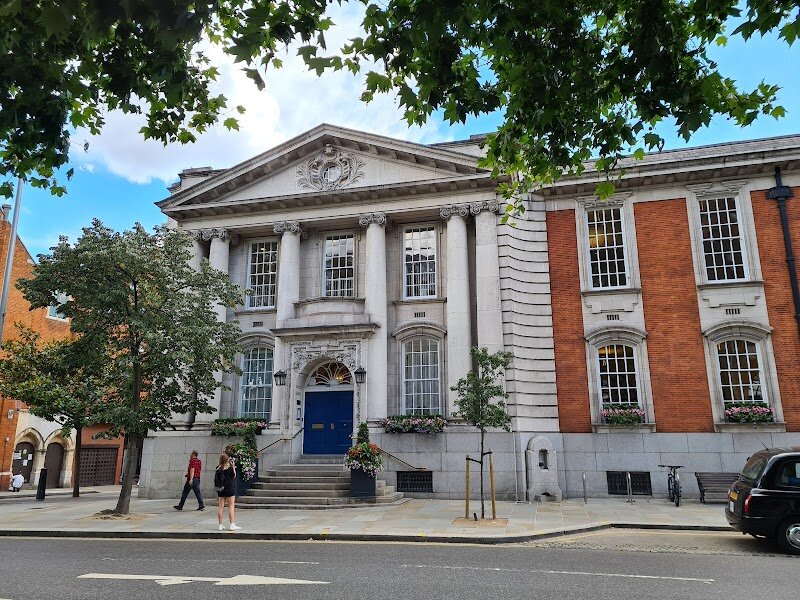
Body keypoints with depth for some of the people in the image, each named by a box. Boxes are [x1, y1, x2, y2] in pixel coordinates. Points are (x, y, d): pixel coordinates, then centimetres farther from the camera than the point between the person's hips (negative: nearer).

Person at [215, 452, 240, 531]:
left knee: (221, 506, 8)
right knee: (231, 506, 0)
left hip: (221, 489, 4)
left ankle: (220, 525, 11)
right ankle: (232, 525, -2)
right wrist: (233, 467, 2)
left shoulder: (218, 468, 2)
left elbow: (216, 479, 4)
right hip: (229, 488, -4)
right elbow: (234, 476, -1)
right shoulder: (230, 467, -10)